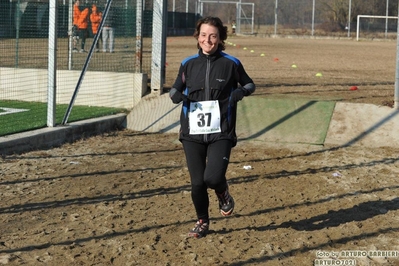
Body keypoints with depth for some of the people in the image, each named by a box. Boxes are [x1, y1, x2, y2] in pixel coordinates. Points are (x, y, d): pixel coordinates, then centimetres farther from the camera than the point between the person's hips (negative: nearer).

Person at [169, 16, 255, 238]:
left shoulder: (231, 63, -1)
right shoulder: (189, 64, 5)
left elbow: (250, 84, 12)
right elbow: (175, 88, 16)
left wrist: (241, 92, -11)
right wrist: (176, 95, -8)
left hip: (221, 133, -2)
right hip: (192, 134, 2)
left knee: (213, 177, -19)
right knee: (197, 183, 3)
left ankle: (224, 194, 18)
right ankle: (202, 222, 29)